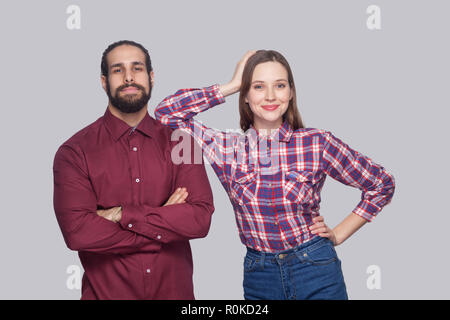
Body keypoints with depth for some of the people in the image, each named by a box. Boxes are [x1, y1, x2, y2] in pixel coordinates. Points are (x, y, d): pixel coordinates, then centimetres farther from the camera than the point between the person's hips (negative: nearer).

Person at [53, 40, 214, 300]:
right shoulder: (74, 151, -7)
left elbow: (201, 219, -11)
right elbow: (77, 231, -19)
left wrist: (123, 215, -17)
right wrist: (166, 223, -15)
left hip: (174, 290, 2)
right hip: (106, 291, -2)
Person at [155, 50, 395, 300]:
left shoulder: (317, 143, -6)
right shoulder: (228, 148, -2)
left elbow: (382, 185, 4)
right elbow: (166, 113, -7)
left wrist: (338, 234, 0)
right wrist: (231, 86, -6)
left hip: (316, 272, -1)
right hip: (258, 277, 2)